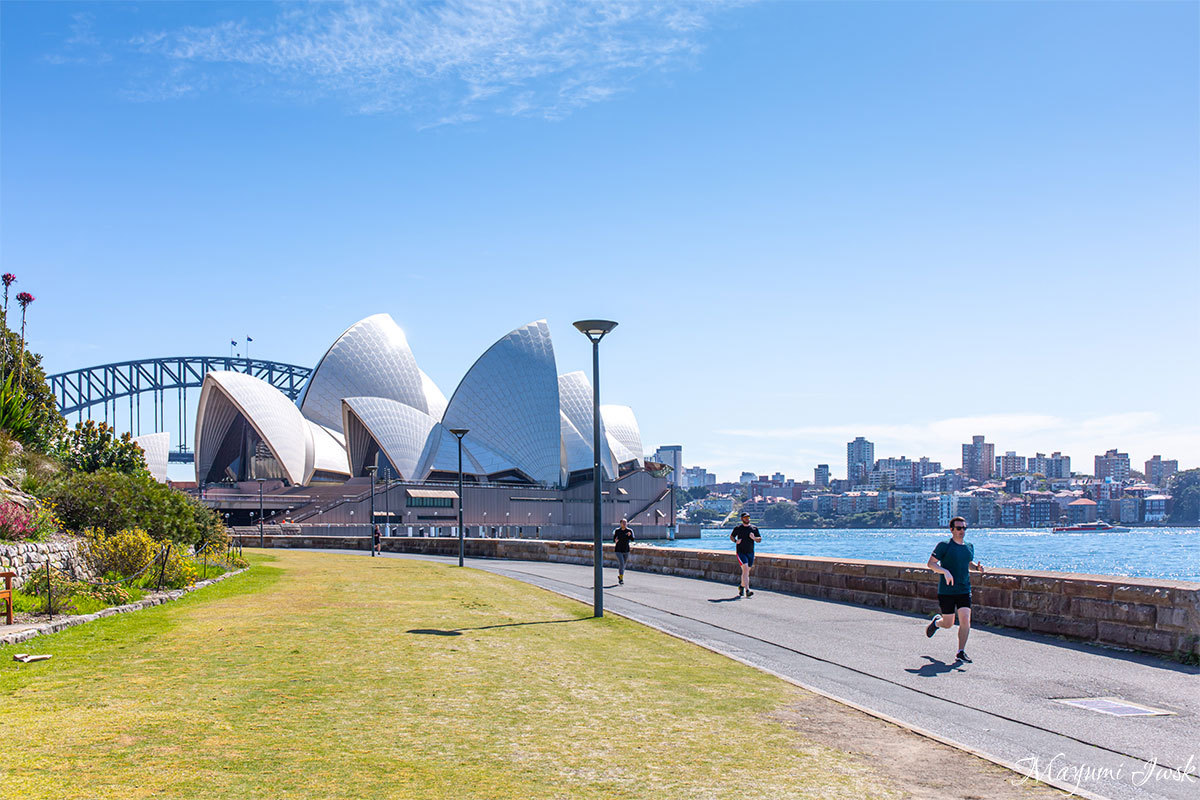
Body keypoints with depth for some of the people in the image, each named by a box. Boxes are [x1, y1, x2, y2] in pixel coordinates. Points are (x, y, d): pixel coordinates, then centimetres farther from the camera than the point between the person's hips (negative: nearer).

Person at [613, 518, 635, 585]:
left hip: (626, 550, 3)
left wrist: (630, 535, -33)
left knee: (623, 564, 16)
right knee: (621, 564, -17)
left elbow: (632, 539, -13)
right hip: (619, 550, -3)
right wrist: (615, 540, -19)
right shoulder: (617, 531, -4)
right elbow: (614, 539, 4)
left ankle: (620, 576, 40)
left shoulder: (629, 530, -4)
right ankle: (621, 579, -14)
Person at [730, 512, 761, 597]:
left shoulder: (754, 528, 7)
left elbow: (759, 539, 10)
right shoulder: (738, 528, 0)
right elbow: (731, 536, 13)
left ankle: (742, 586, 37)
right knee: (745, 570, -18)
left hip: (750, 553, 4)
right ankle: (747, 591, -24)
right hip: (741, 552, -4)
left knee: (747, 571, 13)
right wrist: (736, 541, -8)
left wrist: (754, 538, -12)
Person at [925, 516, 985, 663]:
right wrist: (945, 571, -24)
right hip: (946, 591, -4)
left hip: (964, 590, 4)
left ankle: (961, 652, 1)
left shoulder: (969, 547, 11)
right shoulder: (944, 546, -7)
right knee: (948, 623, 4)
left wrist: (977, 567, 6)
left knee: (965, 621, -9)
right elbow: (931, 563, -9)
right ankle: (936, 622, 40)